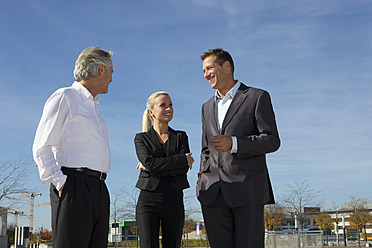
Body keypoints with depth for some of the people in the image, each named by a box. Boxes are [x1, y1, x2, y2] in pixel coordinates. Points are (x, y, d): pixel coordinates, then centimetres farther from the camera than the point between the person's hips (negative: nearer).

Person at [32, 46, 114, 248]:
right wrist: (60, 183, -14)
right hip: (74, 186, -8)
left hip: (98, 190, 8)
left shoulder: (93, 106, 26)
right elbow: (41, 147, -6)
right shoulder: (65, 97, 0)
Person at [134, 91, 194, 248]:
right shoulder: (141, 138, 10)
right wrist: (182, 159, -8)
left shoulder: (181, 137, 13)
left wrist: (151, 167, -7)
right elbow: (149, 162, -9)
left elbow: (184, 169, -2)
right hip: (148, 200, -2)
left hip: (174, 201, 2)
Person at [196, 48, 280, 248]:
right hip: (213, 193, 5)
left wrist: (233, 143, -16)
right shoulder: (207, 107, 23)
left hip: (247, 190, -5)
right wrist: (202, 186, 14)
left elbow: (272, 141, -3)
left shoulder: (257, 97, 4)